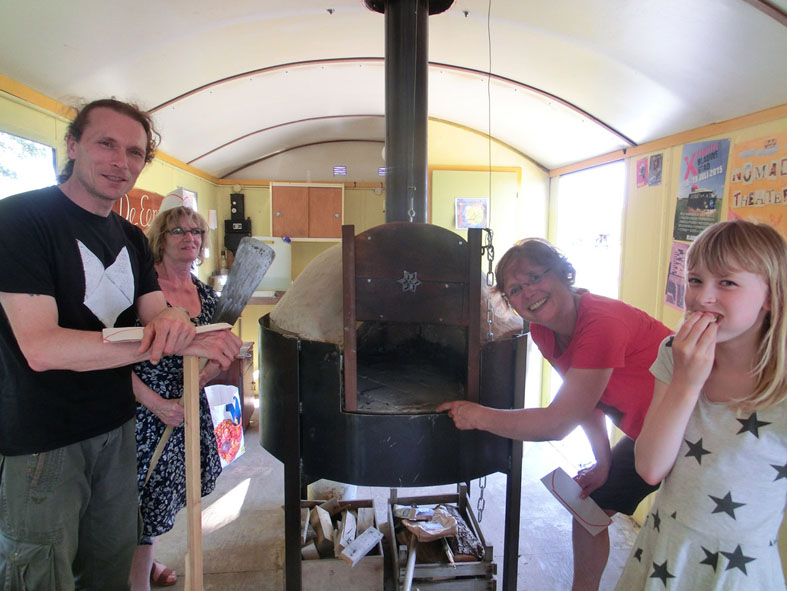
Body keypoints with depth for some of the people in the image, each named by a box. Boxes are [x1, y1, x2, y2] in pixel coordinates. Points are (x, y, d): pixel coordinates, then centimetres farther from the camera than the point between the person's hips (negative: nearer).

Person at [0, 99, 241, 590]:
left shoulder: (131, 238, 8)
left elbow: (154, 312, 1)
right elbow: (40, 347, -25)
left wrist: (172, 320, -25)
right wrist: (182, 343, -30)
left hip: (116, 429, 6)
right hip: (40, 441, -6)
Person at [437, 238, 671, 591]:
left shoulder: (602, 323, -34)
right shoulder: (542, 331, -8)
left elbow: (557, 423, -33)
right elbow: (584, 400, 5)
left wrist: (477, 416, -25)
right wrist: (603, 462, -3)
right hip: (645, 434, 8)